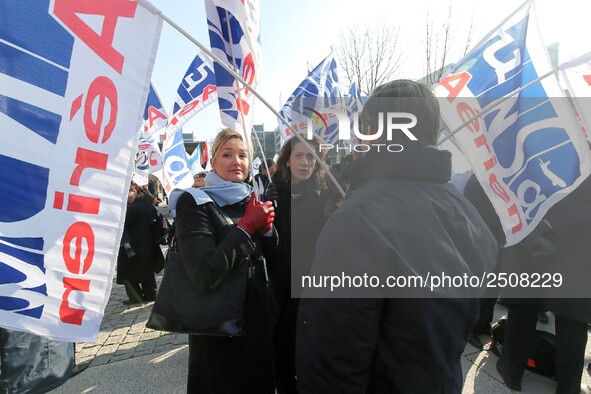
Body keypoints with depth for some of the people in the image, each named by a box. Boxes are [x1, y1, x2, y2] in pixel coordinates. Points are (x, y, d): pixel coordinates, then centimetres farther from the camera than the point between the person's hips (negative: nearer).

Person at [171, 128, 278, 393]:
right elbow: (205, 275, -27)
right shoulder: (195, 203, -15)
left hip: (260, 318, 6)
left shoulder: (252, 200, 4)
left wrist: (267, 228, -11)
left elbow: (273, 260, 7)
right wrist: (246, 227, -22)